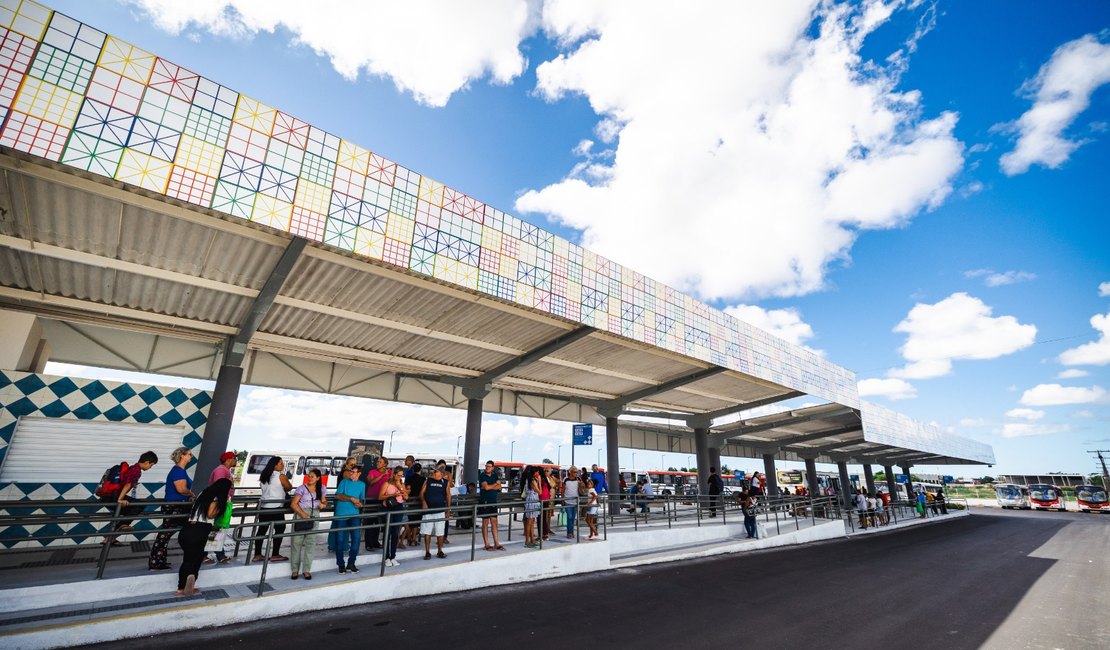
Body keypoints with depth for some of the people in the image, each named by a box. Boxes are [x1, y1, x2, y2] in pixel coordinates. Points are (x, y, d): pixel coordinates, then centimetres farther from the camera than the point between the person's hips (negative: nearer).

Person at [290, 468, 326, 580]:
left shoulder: (321, 489, 6)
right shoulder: (302, 488, -5)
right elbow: (293, 503, -9)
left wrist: (323, 504, -7)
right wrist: (303, 514, -18)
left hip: (314, 516, 3)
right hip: (300, 514, -3)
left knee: (310, 542, 4)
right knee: (297, 542, 1)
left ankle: (306, 570, 12)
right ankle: (295, 570, 13)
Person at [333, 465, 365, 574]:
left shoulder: (362, 485, 10)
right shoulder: (344, 481, 2)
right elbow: (338, 496, -6)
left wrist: (360, 504, -4)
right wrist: (351, 498, -15)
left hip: (354, 514, 2)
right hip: (341, 514, -2)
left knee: (356, 537, -9)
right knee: (340, 540, 2)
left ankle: (351, 564, 6)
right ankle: (341, 565, 17)